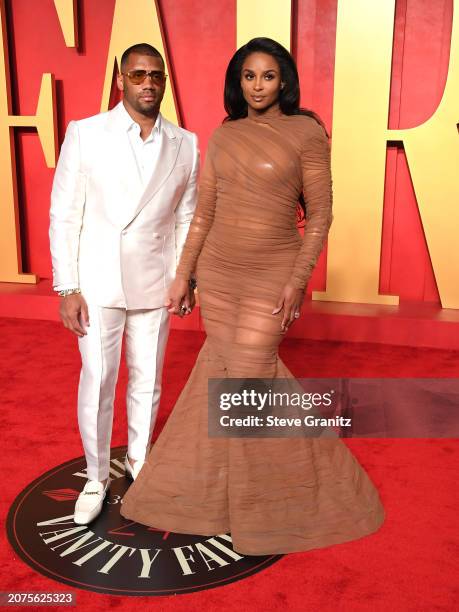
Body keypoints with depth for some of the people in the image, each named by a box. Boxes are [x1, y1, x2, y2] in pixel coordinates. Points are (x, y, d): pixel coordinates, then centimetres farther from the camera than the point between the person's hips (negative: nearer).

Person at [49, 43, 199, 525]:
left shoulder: (184, 144, 2)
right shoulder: (85, 134, -5)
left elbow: (186, 216, 8)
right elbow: (63, 215, -5)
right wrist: (67, 288, -8)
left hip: (154, 285, 2)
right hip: (97, 282, -2)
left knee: (147, 381, 13)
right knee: (97, 383, 3)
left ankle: (139, 461, 36)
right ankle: (96, 478, 23)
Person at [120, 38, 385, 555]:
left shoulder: (305, 132, -7)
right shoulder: (222, 136, 7)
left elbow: (320, 214, -8)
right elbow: (203, 214, 8)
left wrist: (297, 280, -15)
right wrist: (182, 275, 7)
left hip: (270, 274, -5)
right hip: (217, 270, 5)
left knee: (246, 377, -5)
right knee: (223, 364, 12)